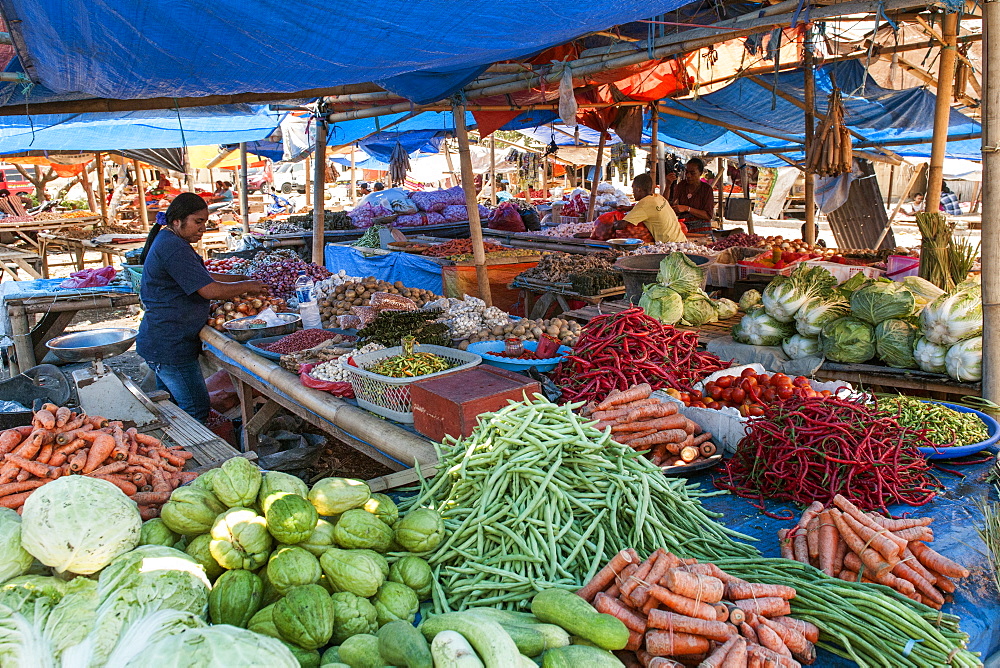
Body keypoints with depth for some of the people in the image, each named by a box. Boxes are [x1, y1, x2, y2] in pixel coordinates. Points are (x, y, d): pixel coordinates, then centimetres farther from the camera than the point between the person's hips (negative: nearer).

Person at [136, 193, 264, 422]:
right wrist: (247, 286, -9)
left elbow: (202, 277, 21)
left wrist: (242, 279, 13)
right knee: (197, 411, -4)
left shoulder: (167, 241, 14)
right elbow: (210, 291, -24)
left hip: (161, 343, 11)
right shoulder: (174, 248, -20)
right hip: (170, 348, -11)